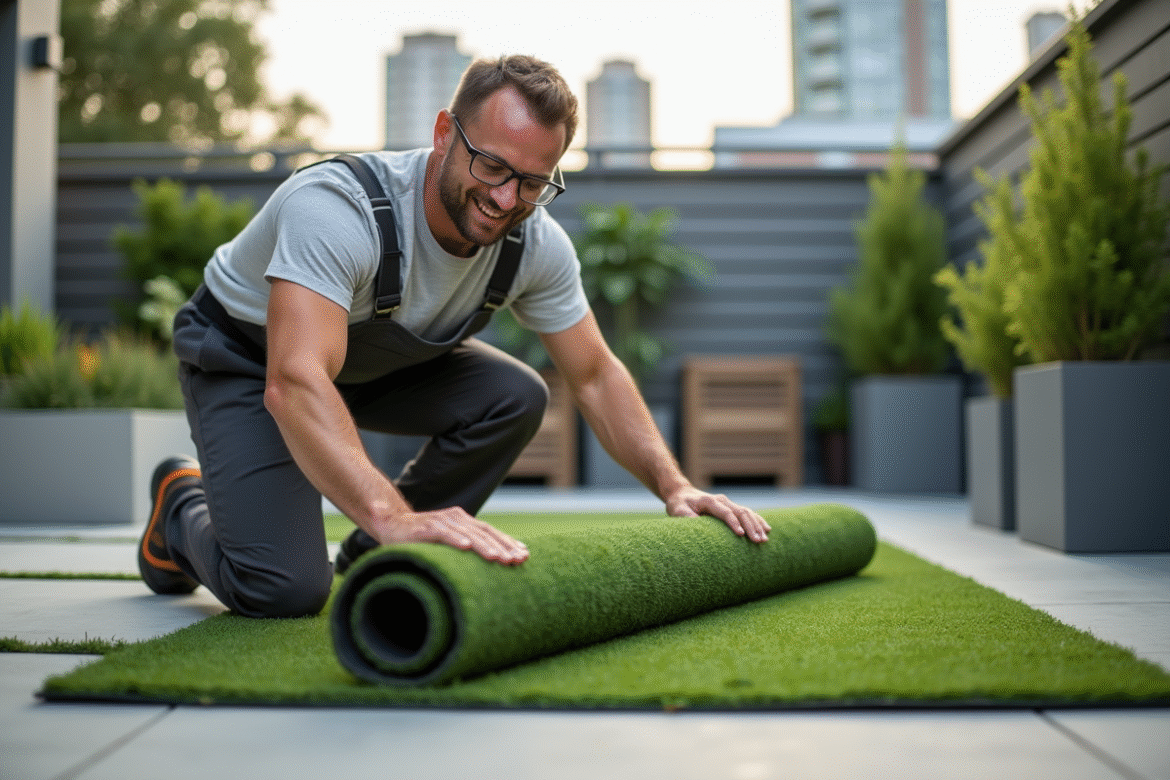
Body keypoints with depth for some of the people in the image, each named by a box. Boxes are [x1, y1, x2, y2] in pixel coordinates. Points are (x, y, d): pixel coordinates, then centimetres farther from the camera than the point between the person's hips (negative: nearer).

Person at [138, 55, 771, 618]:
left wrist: (674, 485, -20)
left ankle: (370, 562, 3)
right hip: (244, 355, -6)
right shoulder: (337, 207, -39)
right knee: (284, 588, -20)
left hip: (382, 358, 6)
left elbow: (594, 375, -7)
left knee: (516, 398, -18)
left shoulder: (536, 244, -19)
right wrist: (393, 514, -65)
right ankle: (181, 504, 16)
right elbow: (295, 385, -51)